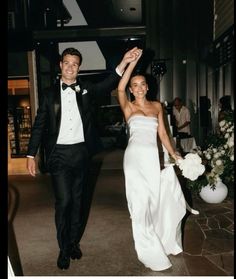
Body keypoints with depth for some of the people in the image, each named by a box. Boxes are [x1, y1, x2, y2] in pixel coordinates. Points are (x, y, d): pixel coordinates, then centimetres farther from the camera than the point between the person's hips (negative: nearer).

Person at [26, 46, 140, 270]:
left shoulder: (86, 89, 7)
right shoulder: (50, 94, 4)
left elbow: (108, 84, -9)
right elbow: (39, 126, 4)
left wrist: (124, 63, -24)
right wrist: (31, 154, -2)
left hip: (81, 152, 2)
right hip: (59, 154, -1)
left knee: (79, 199, 12)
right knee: (63, 200, -4)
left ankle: (74, 241, 31)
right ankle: (64, 249, 15)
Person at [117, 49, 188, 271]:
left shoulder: (157, 106, 13)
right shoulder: (128, 107, 4)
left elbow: (162, 133, 13)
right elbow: (120, 88, -14)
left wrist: (173, 154, 6)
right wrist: (133, 61, -15)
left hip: (154, 158, 3)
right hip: (135, 157, -3)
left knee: (158, 200, 10)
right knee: (141, 203, 0)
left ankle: (165, 242, 35)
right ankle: (151, 253, 15)